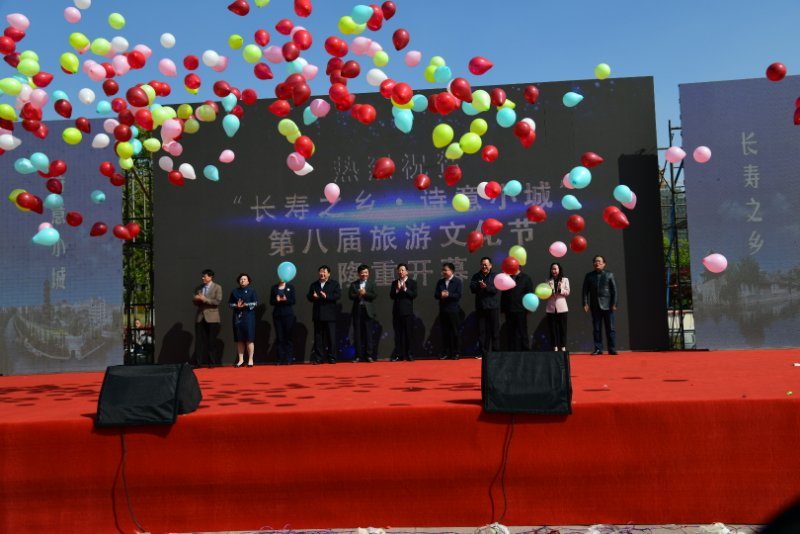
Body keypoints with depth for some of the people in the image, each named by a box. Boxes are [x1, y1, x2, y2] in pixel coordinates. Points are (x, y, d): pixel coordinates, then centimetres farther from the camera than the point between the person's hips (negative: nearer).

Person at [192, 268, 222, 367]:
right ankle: (199, 362, 4)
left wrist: (204, 299, -17)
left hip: (212, 318, -4)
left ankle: (213, 362, 10)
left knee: (212, 342, 1)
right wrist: (197, 300, -8)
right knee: (199, 341, 1)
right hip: (200, 317, 4)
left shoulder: (217, 287, 0)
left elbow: (217, 301, -11)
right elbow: (195, 302, 15)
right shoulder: (198, 288, 14)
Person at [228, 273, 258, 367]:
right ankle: (241, 359, 9)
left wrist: (245, 305, -15)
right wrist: (236, 305, -8)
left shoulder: (251, 290, 4)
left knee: (249, 339, -5)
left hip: (249, 317, -3)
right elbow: (230, 304, 11)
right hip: (237, 317, 3)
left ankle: (250, 360, 0)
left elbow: (255, 303, -3)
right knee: (239, 340, 3)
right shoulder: (235, 291, 12)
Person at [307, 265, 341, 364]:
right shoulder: (314, 285, 16)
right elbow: (309, 297, 14)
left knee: (331, 336, -1)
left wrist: (327, 296, -20)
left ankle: (332, 358, 5)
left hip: (330, 314, -3)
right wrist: (313, 297, -9)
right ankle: (318, 358, 7)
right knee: (318, 337, 4)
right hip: (318, 315, 4)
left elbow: (338, 295, -8)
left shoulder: (334, 283, 4)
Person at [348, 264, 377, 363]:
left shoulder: (372, 284, 8)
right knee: (357, 334, 2)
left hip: (368, 311, -1)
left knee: (368, 333, -2)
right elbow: (350, 296, -1)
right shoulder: (353, 284, 11)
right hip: (357, 310, 1)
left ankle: (369, 355, 1)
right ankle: (358, 356, 7)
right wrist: (358, 294, -17)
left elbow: (374, 295, -4)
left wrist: (365, 293, -15)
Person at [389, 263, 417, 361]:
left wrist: (405, 289, -18)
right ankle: (398, 355, 7)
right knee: (398, 334, 4)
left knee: (409, 333, -1)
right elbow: (391, 296, 2)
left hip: (408, 311, -3)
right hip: (397, 311, 3)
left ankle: (409, 355, 2)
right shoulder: (394, 283, 11)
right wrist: (397, 290, -14)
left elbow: (414, 295, -9)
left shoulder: (412, 283, 3)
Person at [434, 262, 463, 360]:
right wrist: (441, 295, -16)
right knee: (444, 332, 6)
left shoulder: (457, 281, -2)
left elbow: (458, 295, -10)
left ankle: (455, 353, 9)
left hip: (453, 310, -3)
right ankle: (445, 353, 11)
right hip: (443, 310, 4)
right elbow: (435, 295, 4)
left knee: (454, 332, 2)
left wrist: (448, 295, -20)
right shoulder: (440, 281, 10)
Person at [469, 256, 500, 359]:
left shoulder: (495, 276, 3)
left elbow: (496, 289, -10)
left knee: (495, 331, 1)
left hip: (493, 307, -2)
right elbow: (472, 288, -3)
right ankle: (483, 353, 10)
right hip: (480, 308, 2)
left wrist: (486, 287, -25)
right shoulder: (476, 276, 11)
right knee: (482, 331, 4)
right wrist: (479, 286, -22)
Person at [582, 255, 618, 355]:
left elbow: (614, 290, 1)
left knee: (610, 328, -1)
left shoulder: (609, 275, 5)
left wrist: (614, 304, -6)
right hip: (595, 306, 2)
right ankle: (598, 349, 8)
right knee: (596, 329, 3)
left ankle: (612, 349, 3)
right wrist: (585, 304, -3)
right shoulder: (589, 276, 8)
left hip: (607, 305, -2)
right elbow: (585, 290, 6)